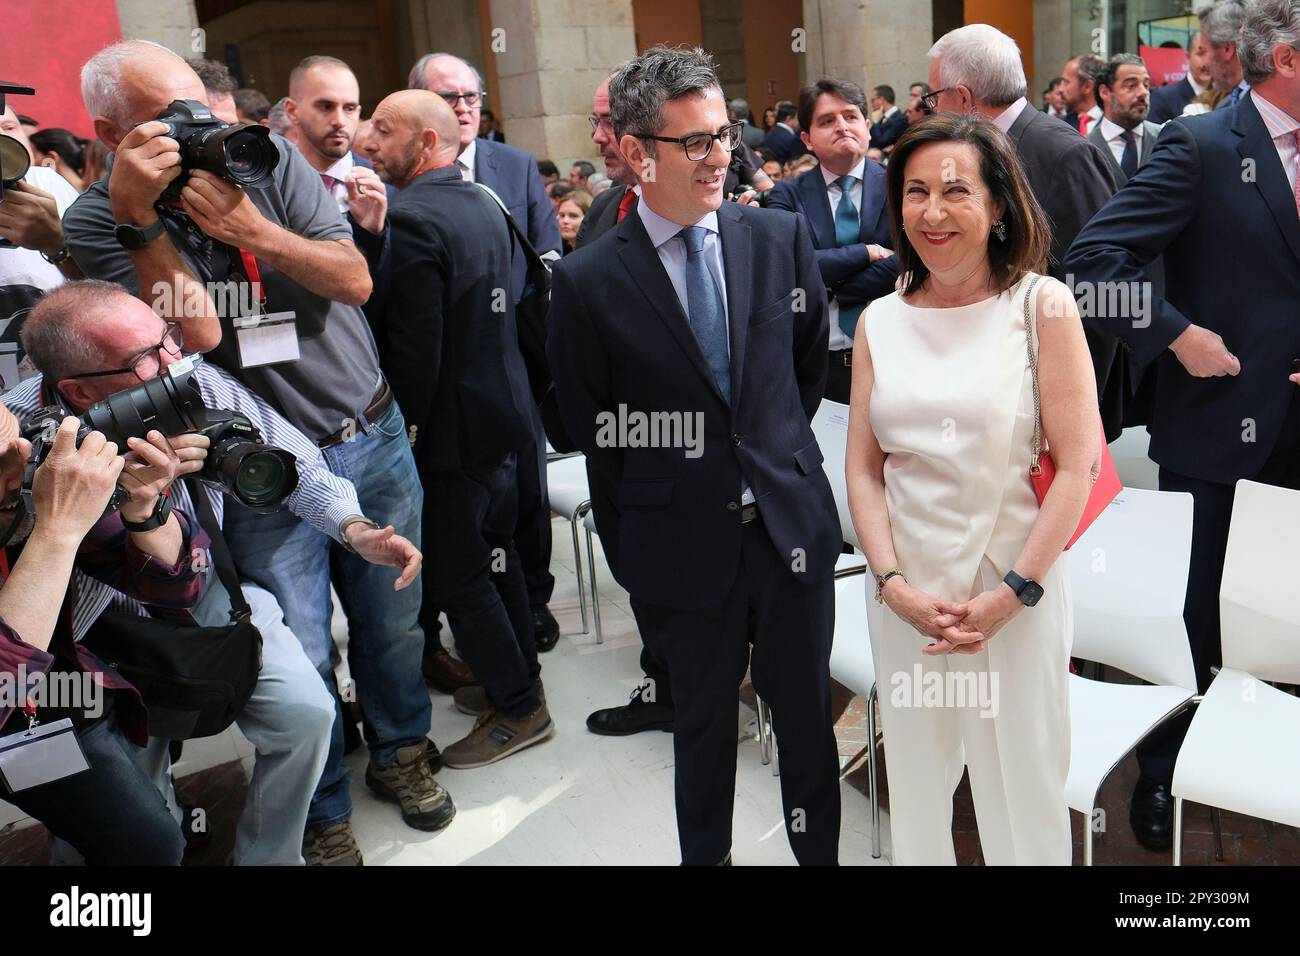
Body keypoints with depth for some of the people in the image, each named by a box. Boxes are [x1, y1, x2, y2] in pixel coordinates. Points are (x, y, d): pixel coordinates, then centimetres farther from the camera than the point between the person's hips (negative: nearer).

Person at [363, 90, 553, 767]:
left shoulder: (412, 220, -20)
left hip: (451, 430, -9)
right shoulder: (484, 204, 8)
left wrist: (402, 428, -11)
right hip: (502, 413, 9)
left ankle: (518, 709, 16)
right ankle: (518, 679, 35)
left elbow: (414, 351, -23)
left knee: (458, 577, 4)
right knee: (497, 556, 20)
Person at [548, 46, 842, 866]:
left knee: (807, 713, 16)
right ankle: (705, 852, 41)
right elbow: (588, 422, 1)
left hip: (791, 522, 2)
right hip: (684, 544, -2)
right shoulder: (589, 281, -12)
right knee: (704, 723, 17)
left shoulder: (781, 235, -3)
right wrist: (662, 487, 6)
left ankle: (818, 850, 39)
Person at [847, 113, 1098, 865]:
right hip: (909, 591, 3)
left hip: (1019, 585, -2)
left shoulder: (1043, 306, -5)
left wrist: (1012, 594, -13)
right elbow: (863, 469, 4)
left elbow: (1078, 465, -8)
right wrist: (894, 584, -7)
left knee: (1024, 784, 10)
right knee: (916, 781, 15)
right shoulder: (880, 322, 5)